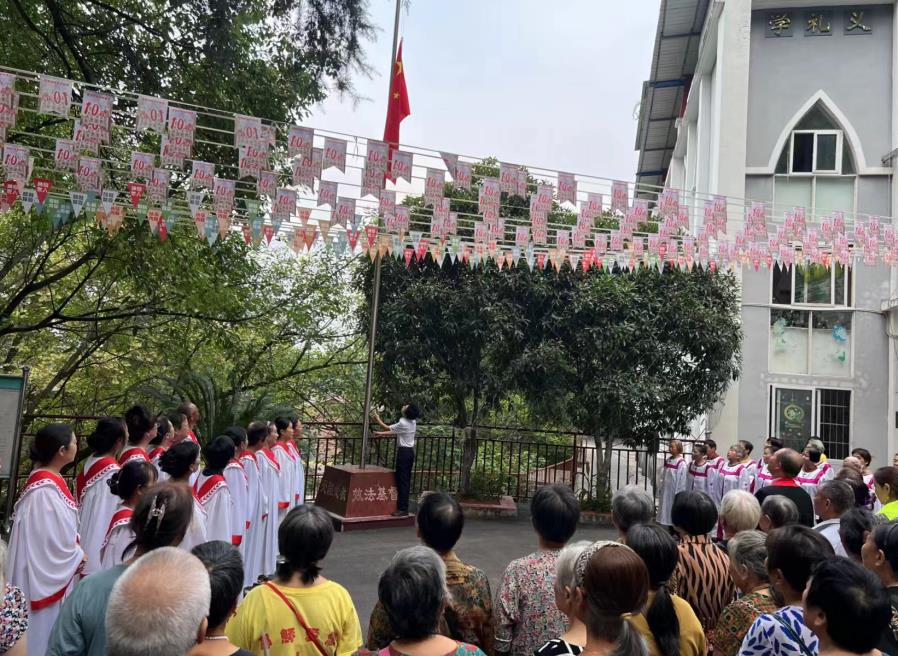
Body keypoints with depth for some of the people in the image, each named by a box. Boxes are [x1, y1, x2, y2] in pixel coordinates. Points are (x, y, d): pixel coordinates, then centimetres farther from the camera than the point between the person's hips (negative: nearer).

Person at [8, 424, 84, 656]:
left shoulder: (50, 479, 1)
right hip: (45, 576, -9)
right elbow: (51, 539, -23)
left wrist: (75, 553, 2)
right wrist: (78, 556, -8)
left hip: (54, 571, 9)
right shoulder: (45, 489, -27)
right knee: (43, 629, 8)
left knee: (50, 629, 21)